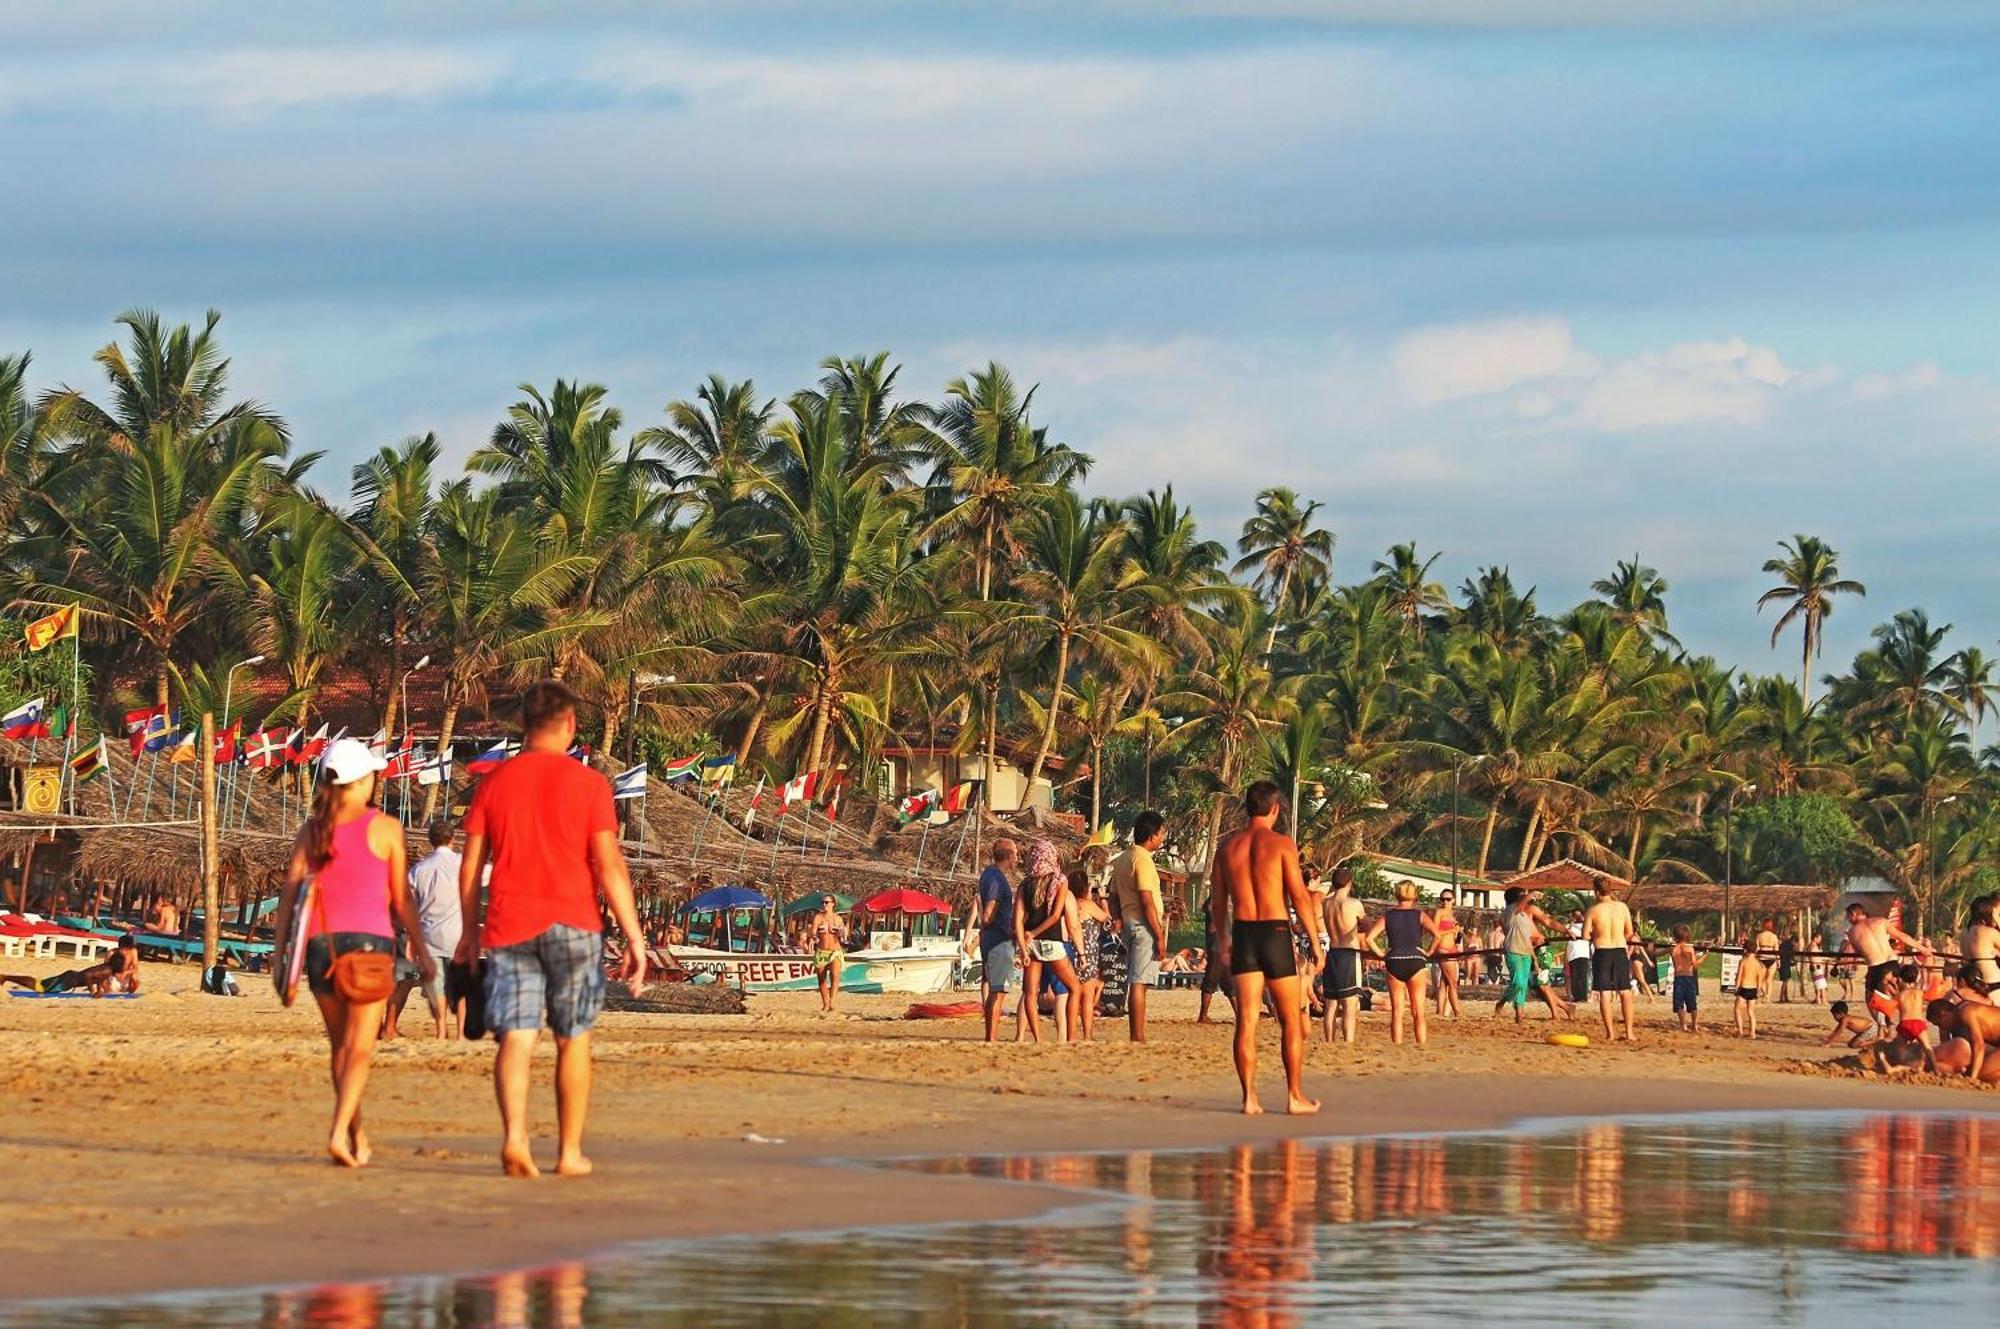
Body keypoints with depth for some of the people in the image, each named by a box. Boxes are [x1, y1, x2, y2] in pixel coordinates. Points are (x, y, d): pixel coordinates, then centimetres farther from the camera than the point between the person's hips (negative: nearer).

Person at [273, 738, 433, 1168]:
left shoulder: (311, 830, 6)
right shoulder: (384, 829, -3)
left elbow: (289, 894, 3)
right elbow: (402, 898, -1)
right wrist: (422, 951, 7)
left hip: (320, 940, 4)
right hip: (370, 938, -4)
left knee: (339, 1044, 17)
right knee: (360, 1047, -4)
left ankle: (357, 1135, 26)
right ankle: (340, 1132, -21)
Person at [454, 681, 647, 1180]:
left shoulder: (495, 781, 6)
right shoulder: (587, 783, -3)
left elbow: (470, 866, 7)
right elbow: (610, 866, -7)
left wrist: (470, 931, 18)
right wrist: (634, 936, -5)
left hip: (508, 927, 2)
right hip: (573, 923, -2)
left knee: (515, 1037, -3)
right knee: (573, 1040, 11)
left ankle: (514, 1136, -24)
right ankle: (570, 1152, 15)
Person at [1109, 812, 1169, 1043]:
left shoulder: (1122, 859, 16)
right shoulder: (1142, 859, -13)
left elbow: (1114, 898, 19)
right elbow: (1146, 901, -19)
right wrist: (1160, 936, -17)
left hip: (1130, 925, 9)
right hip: (1144, 926, -9)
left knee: (1135, 982, 11)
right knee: (1139, 982, -10)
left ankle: (1136, 1037, 12)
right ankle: (1138, 1037, -12)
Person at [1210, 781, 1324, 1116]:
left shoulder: (1228, 846, 7)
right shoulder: (1281, 844, -6)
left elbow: (1217, 902, 12)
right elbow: (1299, 897, -10)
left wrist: (1223, 943, 23)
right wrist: (1315, 943, -5)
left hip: (1243, 935, 4)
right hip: (1276, 932, -4)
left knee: (1247, 1019, 3)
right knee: (1291, 1019, 7)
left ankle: (1249, 1097, -1)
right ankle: (1295, 1095, 8)